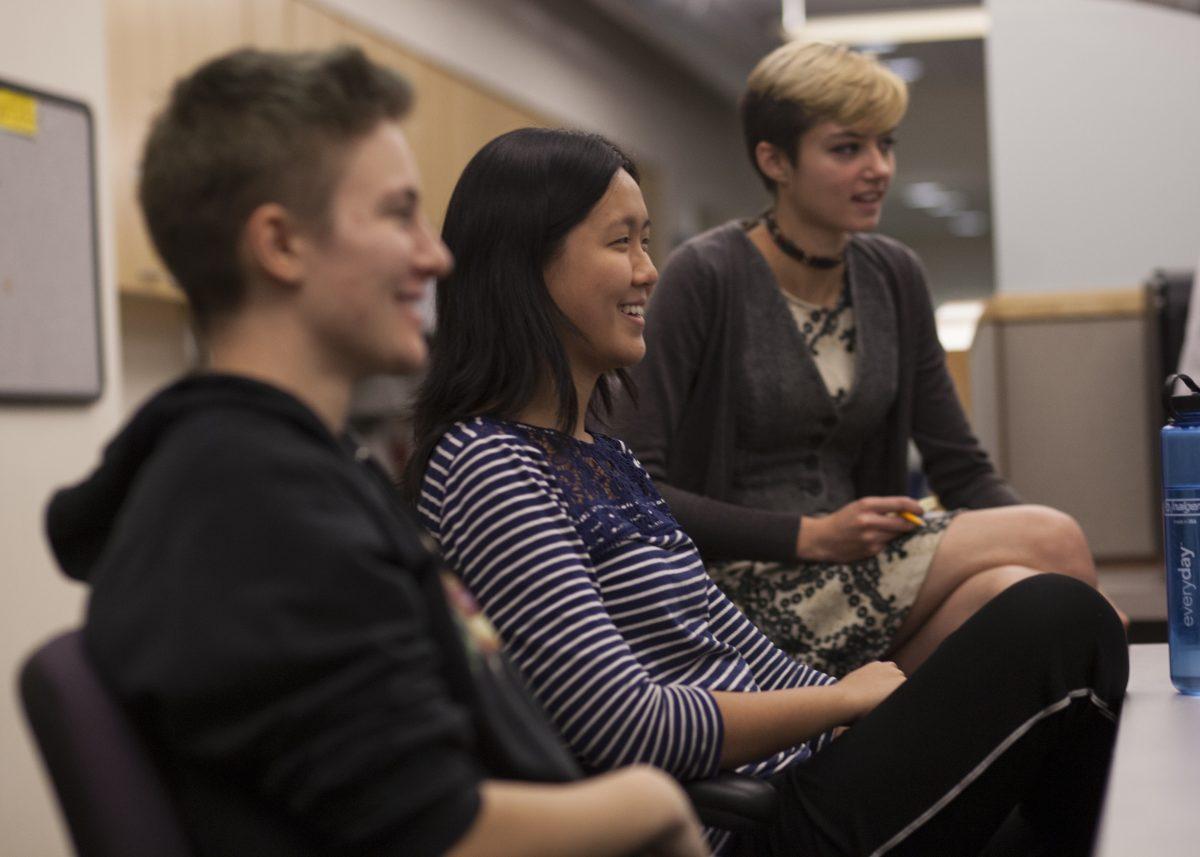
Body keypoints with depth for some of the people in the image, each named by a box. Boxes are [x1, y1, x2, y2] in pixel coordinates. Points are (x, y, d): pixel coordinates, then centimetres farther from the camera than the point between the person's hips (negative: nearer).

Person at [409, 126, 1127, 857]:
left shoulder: (594, 449, 16)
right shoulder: (485, 468, -14)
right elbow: (628, 729, -20)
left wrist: (873, 710, 4)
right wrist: (842, 700, -8)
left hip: (784, 780, 9)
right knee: (1061, 623, -11)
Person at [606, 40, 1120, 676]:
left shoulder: (893, 276, 9)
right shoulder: (706, 277, -10)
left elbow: (962, 470, 12)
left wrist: (1082, 600, -4)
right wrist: (812, 536, -18)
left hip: (857, 579, 6)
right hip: (743, 587, -6)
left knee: (1009, 589, -27)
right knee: (1049, 537, -21)